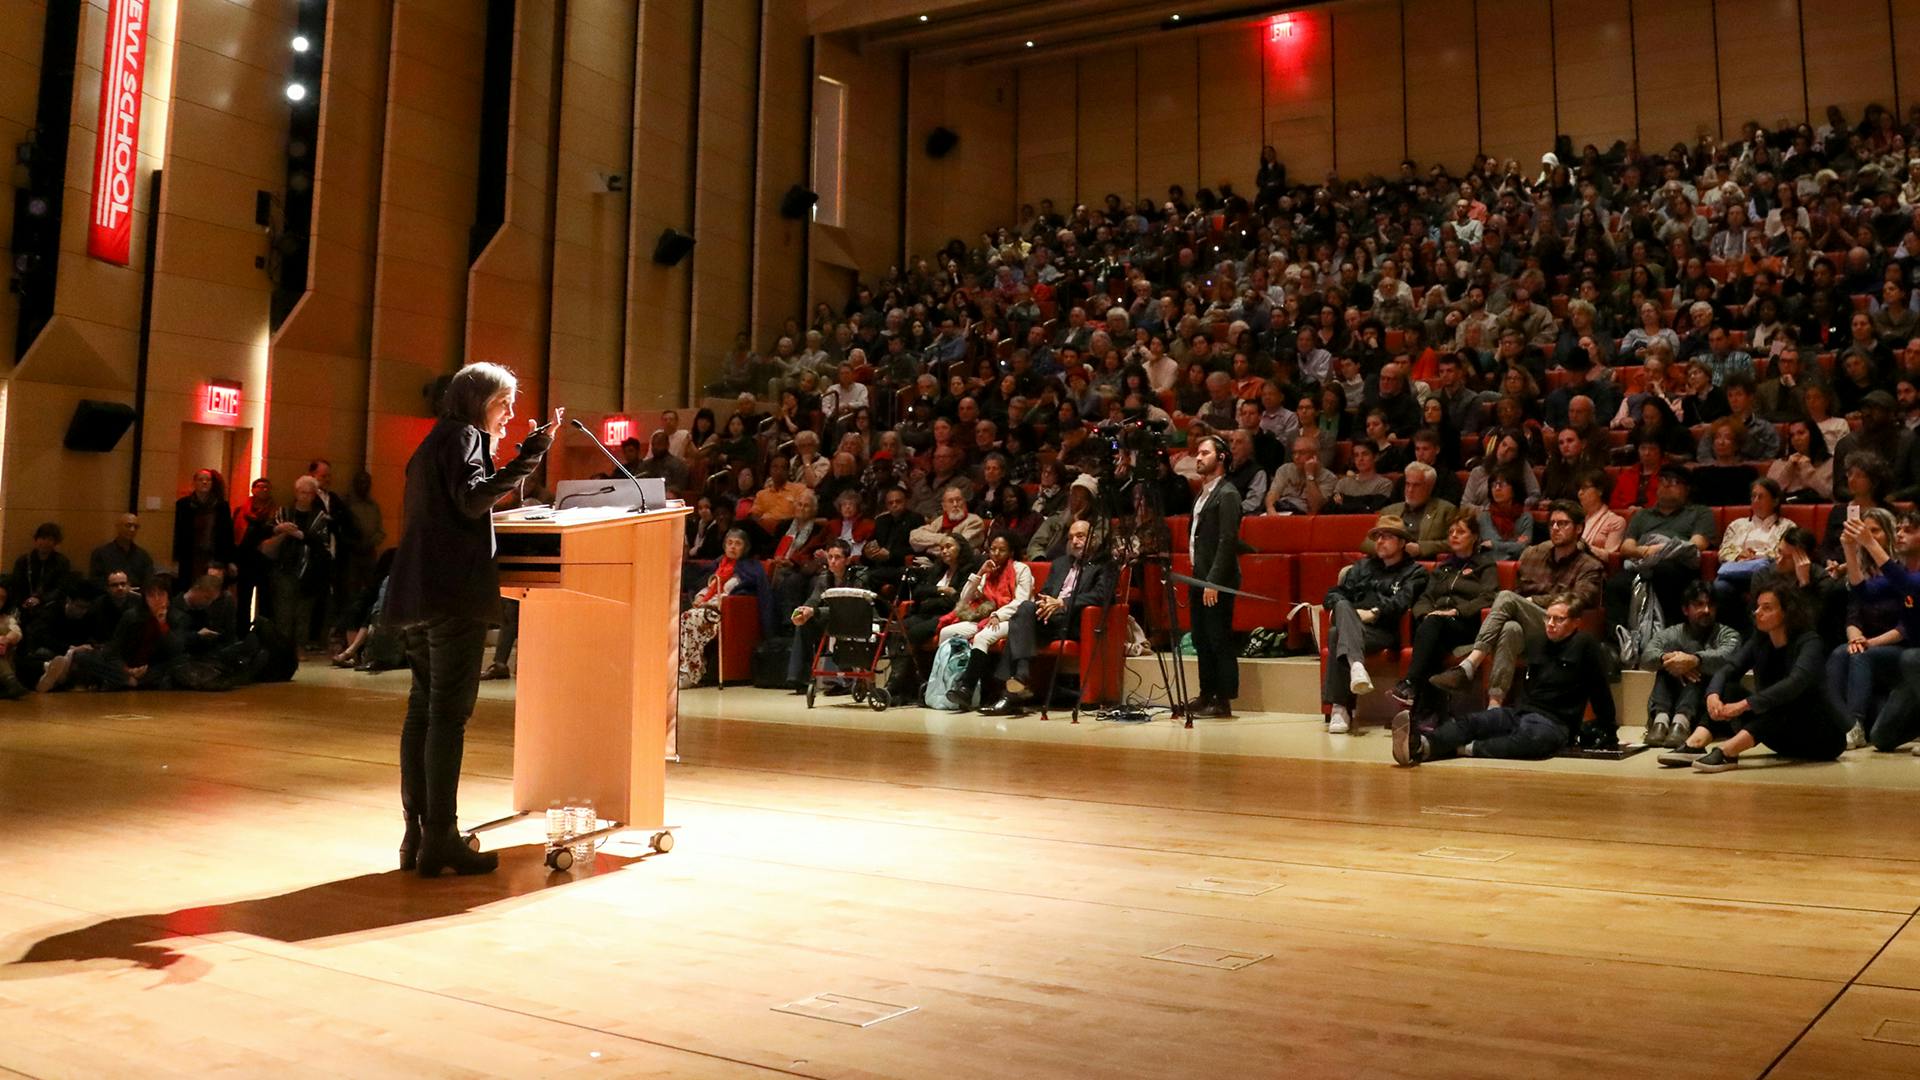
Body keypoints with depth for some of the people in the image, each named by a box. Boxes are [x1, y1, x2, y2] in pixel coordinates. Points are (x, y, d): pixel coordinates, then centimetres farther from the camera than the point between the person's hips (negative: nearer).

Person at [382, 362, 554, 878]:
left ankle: (416, 834, 13)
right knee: (449, 713, -8)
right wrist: (527, 456, -24)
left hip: (420, 593, 9)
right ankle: (440, 839, -6)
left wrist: (520, 458, 30)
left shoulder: (433, 443, 23)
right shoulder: (463, 436, -4)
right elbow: (473, 499, -19)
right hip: (456, 593, -9)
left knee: (423, 710, 9)